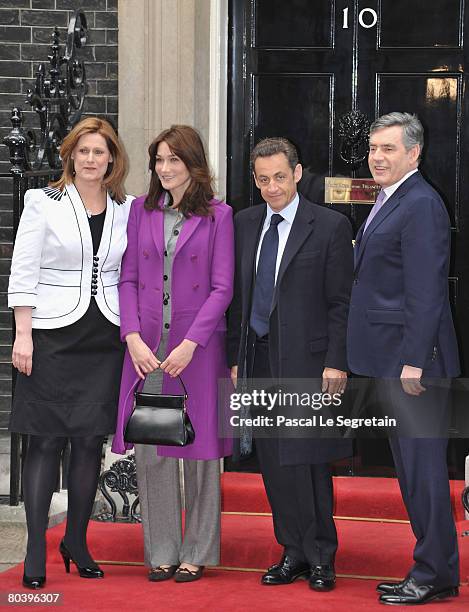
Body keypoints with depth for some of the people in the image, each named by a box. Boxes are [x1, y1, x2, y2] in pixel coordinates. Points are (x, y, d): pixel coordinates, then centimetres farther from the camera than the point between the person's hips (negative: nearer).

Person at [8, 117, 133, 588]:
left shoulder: (125, 210, 8)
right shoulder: (43, 203, -1)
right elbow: (23, 272, -4)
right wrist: (23, 334, -10)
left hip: (105, 338, 3)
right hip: (53, 334, -3)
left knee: (90, 441, 5)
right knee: (46, 441, -3)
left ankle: (77, 541, 18)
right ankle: (36, 551, 1)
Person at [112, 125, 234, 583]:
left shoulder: (218, 215, 0)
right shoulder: (141, 210, 9)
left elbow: (222, 288, -4)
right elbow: (128, 279, 7)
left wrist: (190, 345, -13)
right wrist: (134, 338, -7)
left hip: (198, 347, -3)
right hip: (146, 347, 3)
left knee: (200, 448, 3)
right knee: (149, 450, 3)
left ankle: (197, 553, 14)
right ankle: (161, 551, 14)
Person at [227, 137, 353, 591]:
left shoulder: (330, 226, -4)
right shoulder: (244, 224, 11)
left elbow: (340, 302, -5)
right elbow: (237, 297, 14)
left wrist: (336, 363, -11)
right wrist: (235, 357, 9)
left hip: (307, 360, -5)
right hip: (259, 359, 5)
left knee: (307, 460, -2)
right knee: (273, 462, 8)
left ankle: (320, 558, 11)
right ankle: (294, 553, 18)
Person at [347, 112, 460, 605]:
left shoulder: (420, 205, -15)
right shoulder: (388, 202, 17)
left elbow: (426, 291, -20)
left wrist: (413, 361, -22)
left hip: (413, 358, -10)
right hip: (390, 360, 10)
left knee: (422, 466, -4)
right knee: (411, 467, 14)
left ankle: (435, 574, 4)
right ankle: (432, 569, 21)